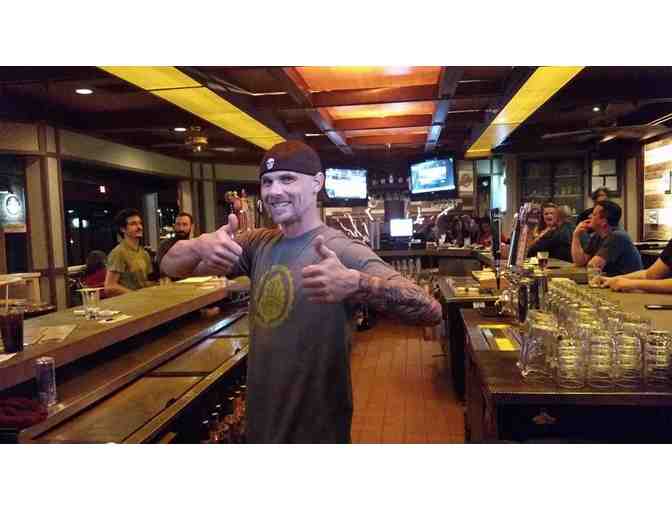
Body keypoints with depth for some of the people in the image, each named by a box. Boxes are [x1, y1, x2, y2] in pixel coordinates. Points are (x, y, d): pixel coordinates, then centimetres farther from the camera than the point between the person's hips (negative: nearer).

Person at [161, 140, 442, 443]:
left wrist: (355, 284, -48)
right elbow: (171, 266, 0)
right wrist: (200, 245, -23)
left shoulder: (343, 252, -20)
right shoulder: (259, 244, 0)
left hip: (317, 429, -5)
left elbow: (431, 311, -30)